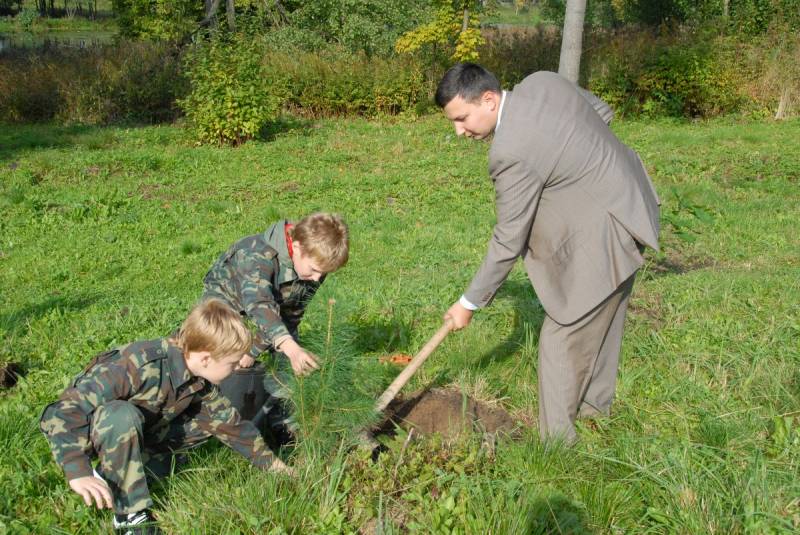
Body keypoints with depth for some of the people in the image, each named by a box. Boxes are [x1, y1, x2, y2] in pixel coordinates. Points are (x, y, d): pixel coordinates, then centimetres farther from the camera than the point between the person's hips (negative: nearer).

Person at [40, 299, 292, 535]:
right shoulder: (138, 367, -36)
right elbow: (63, 411, -38)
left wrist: (270, 462, 3)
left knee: (211, 420, -7)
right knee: (122, 417, -39)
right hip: (86, 427, -7)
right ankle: (130, 514, -23)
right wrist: (79, 473, -45)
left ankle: (115, 474, -5)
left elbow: (228, 421, 3)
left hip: (135, 433, 7)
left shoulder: (200, 381, -12)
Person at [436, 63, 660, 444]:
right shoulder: (541, 81, -4)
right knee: (600, 320, 25)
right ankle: (594, 403, 44)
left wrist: (470, 303, -10)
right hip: (628, 201, 10)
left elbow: (508, 241, -20)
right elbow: (602, 111, 12)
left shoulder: (512, 152, -27)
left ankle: (556, 440, 9)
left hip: (604, 234, -10)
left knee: (563, 337, -1)